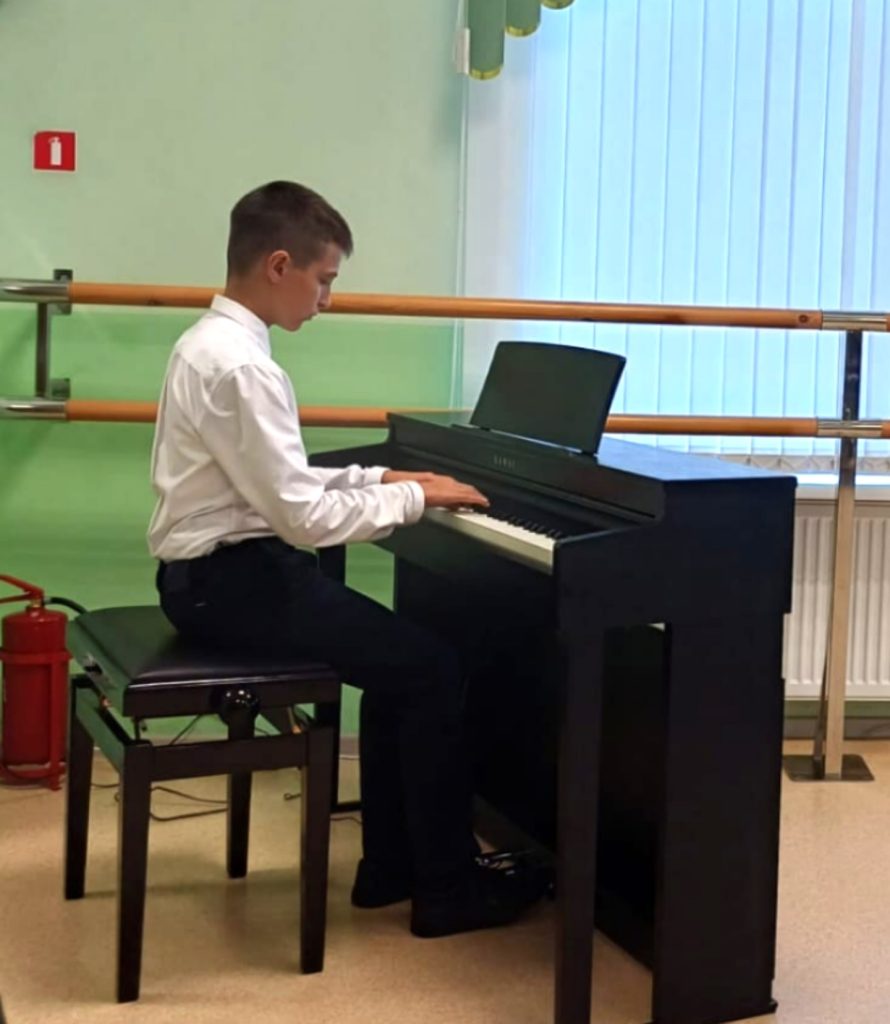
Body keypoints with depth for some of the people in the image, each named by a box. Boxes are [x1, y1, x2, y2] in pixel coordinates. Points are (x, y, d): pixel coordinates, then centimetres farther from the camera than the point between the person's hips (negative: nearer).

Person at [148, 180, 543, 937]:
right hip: (231, 578, -10)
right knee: (431, 667, -6)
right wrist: (413, 497, -12)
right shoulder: (241, 366, -22)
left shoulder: (213, 340, 10)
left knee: (399, 657, 14)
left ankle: (390, 865, 21)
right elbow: (303, 517, -24)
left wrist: (381, 477, 10)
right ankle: (448, 888, 7)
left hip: (217, 569, 10)